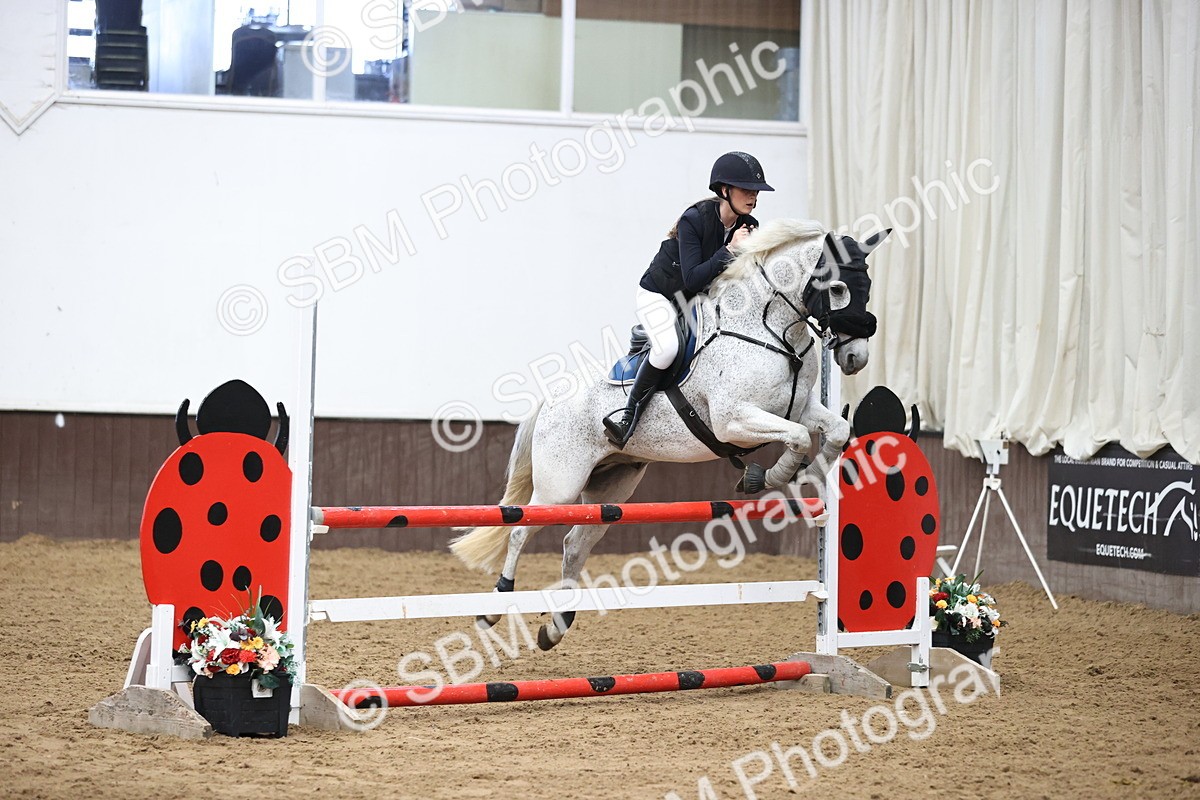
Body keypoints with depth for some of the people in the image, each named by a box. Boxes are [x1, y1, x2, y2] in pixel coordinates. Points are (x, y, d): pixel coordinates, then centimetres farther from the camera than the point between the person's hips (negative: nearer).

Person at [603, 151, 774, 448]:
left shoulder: (749, 228, -9)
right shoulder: (694, 220, -28)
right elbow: (693, 279, -35)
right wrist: (730, 249, -37)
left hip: (697, 301, 7)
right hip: (658, 293, -7)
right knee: (667, 347, -32)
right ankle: (628, 414, -19)